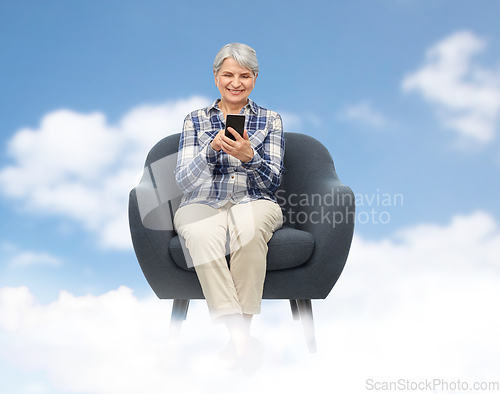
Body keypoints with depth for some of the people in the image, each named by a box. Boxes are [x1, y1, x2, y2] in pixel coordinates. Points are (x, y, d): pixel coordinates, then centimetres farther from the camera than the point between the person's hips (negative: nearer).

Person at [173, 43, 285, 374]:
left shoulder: (270, 120, 12)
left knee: (248, 225, -37)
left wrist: (249, 156, -18)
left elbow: (272, 182, 3)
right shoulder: (196, 120, 14)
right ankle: (242, 337, -37)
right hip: (203, 204, 1)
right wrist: (212, 148, -15)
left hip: (254, 203, 0)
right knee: (203, 234, -36)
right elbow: (184, 181, 3)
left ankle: (239, 335, -31)